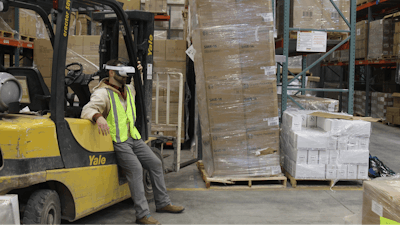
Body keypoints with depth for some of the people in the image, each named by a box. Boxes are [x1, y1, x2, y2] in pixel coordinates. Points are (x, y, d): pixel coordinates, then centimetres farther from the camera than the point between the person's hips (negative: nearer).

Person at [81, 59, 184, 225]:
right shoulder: (102, 93, -8)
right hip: (117, 141, -8)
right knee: (135, 168, -26)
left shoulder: (129, 90, 17)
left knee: (155, 163, 5)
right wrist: (98, 116, -44)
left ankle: (163, 203, 18)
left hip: (133, 138, 8)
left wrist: (138, 73, 24)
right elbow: (87, 110, -23)